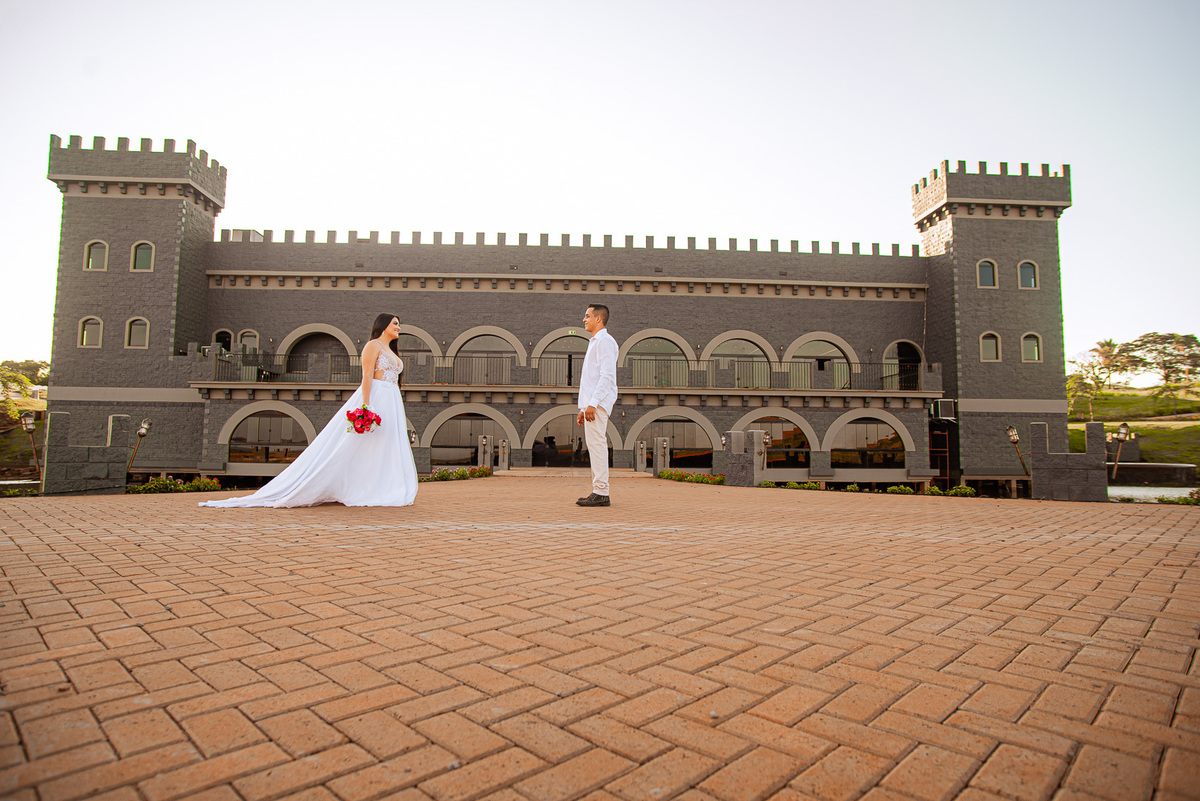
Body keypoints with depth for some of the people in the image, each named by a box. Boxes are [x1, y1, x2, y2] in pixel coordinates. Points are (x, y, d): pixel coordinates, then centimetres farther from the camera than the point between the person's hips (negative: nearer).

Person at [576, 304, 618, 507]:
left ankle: (601, 493, -9)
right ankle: (598, 492, 12)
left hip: (598, 403, -10)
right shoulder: (594, 343, 25)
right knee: (594, 446, 9)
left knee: (596, 444, -11)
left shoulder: (605, 341, -7)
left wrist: (593, 404, -24)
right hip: (592, 404, 10)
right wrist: (583, 409, 21)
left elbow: (607, 375, -17)